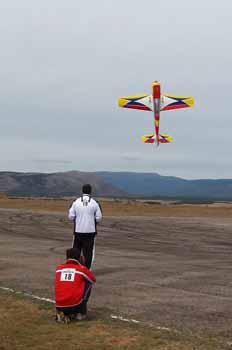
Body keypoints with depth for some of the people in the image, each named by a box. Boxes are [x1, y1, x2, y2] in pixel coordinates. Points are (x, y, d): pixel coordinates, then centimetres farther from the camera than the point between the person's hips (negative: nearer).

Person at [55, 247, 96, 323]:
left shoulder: (59, 268, 11)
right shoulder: (82, 269, 3)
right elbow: (93, 280, 23)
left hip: (59, 307, 4)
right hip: (75, 305, -4)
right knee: (88, 284, 19)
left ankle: (62, 314, 13)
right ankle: (80, 313, 17)